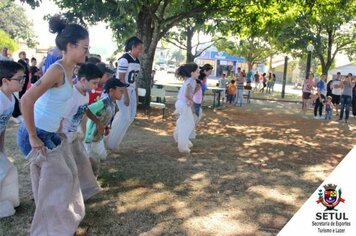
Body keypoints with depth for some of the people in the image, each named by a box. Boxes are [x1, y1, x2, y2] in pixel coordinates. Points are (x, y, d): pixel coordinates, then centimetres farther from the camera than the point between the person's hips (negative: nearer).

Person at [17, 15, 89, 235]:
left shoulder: (69, 69, 4)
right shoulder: (58, 70, -24)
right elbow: (27, 100, -33)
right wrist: (33, 137, -24)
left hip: (51, 133, 9)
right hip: (37, 135, -9)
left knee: (68, 175, 19)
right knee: (55, 182, 3)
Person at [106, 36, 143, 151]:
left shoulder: (137, 61, 7)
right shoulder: (124, 60, -19)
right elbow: (121, 79, -20)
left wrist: (136, 94, 12)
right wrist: (125, 96, -20)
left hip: (131, 90, 9)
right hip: (122, 90, -9)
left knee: (131, 115, 9)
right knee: (125, 116, -9)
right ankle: (112, 143, 5)